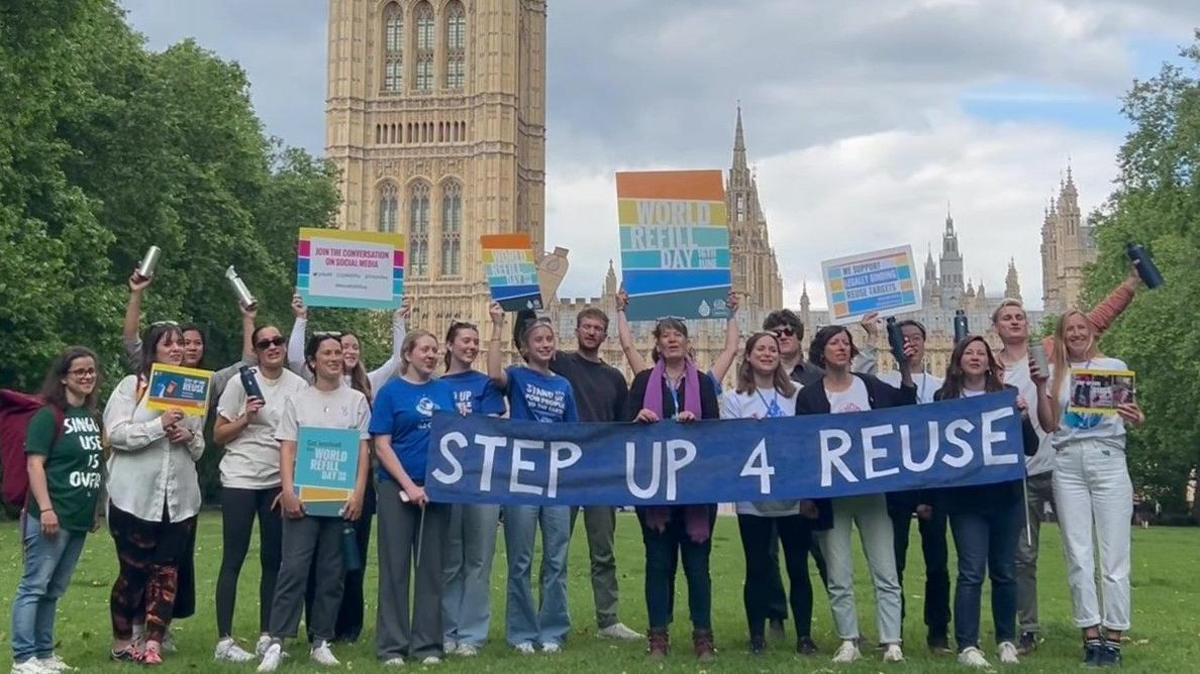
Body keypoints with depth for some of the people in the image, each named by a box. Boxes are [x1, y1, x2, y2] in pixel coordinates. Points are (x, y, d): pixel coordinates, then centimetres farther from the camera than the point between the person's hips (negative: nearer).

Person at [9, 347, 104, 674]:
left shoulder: (93, 417, 14)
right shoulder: (49, 415, -8)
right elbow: (35, 464, -14)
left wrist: (97, 509, 21)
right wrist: (46, 509, -20)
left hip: (80, 518, 8)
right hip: (52, 515, -8)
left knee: (54, 590, 13)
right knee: (34, 586, -4)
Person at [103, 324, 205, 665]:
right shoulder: (131, 385, 0)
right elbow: (115, 433, -11)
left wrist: (189, 437, -6)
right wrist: (159, 425, -20)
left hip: (179, 498, 4)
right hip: (136, 497, -4)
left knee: (166, 571, 2)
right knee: (133, 570, 4)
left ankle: (153, 643, 4)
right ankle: (122, 641, 18)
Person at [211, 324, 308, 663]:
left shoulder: (299, 386, 2)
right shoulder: (241, 383, -3)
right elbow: (218, 435, 0)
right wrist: (246, 418, -16)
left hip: (280, 482, 3)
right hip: (240, 480, -3)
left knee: (273, 559, 7)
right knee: (233, 559, -2)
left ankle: (266, 636, 16)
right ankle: (224, 641, 1)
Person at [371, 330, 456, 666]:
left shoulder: (445, 391, 9)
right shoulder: (391, 391, -1)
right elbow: (381, 446, -6)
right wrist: (409, 485, -13)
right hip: (397, 487, -3)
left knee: (432, 566, 6)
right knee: (395, 566, 1)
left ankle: (428, 643, 13)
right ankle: (392, 645, 7)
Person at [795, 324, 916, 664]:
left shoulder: (871, 387, 8)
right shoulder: (809, 396, 1)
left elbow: (906, 407, 7)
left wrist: (905, 370, -6)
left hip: (872, 491, 2)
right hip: (831, 495, -2)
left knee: (886, 573, -1)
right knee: (839, 577, 2)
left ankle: (891, 642, 3)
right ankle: (848, 642, 12)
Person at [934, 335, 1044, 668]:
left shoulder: (1008, 393, 4)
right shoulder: (944, 397, 1)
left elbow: (1031, 448, 4)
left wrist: (1023, 419, -13)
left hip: (1006, 494, 2)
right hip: (965, 497, -2)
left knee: (1004, 571, 9)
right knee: (971, 572, -6)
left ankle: (1007, 640, 22)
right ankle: (967, 646, -3)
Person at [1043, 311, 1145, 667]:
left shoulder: (1115, 366, 8)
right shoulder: (1054, 371, 12)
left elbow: (1130, 416, 6)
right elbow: (1050, 425, 7)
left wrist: (1138, 419, -17)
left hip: (1107, 459, -2)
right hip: (1067, 464, 2)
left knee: (1113, 554, -3)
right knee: (1078, 555, 1)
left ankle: (1113, 638, 1)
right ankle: (1091, 637, 6)